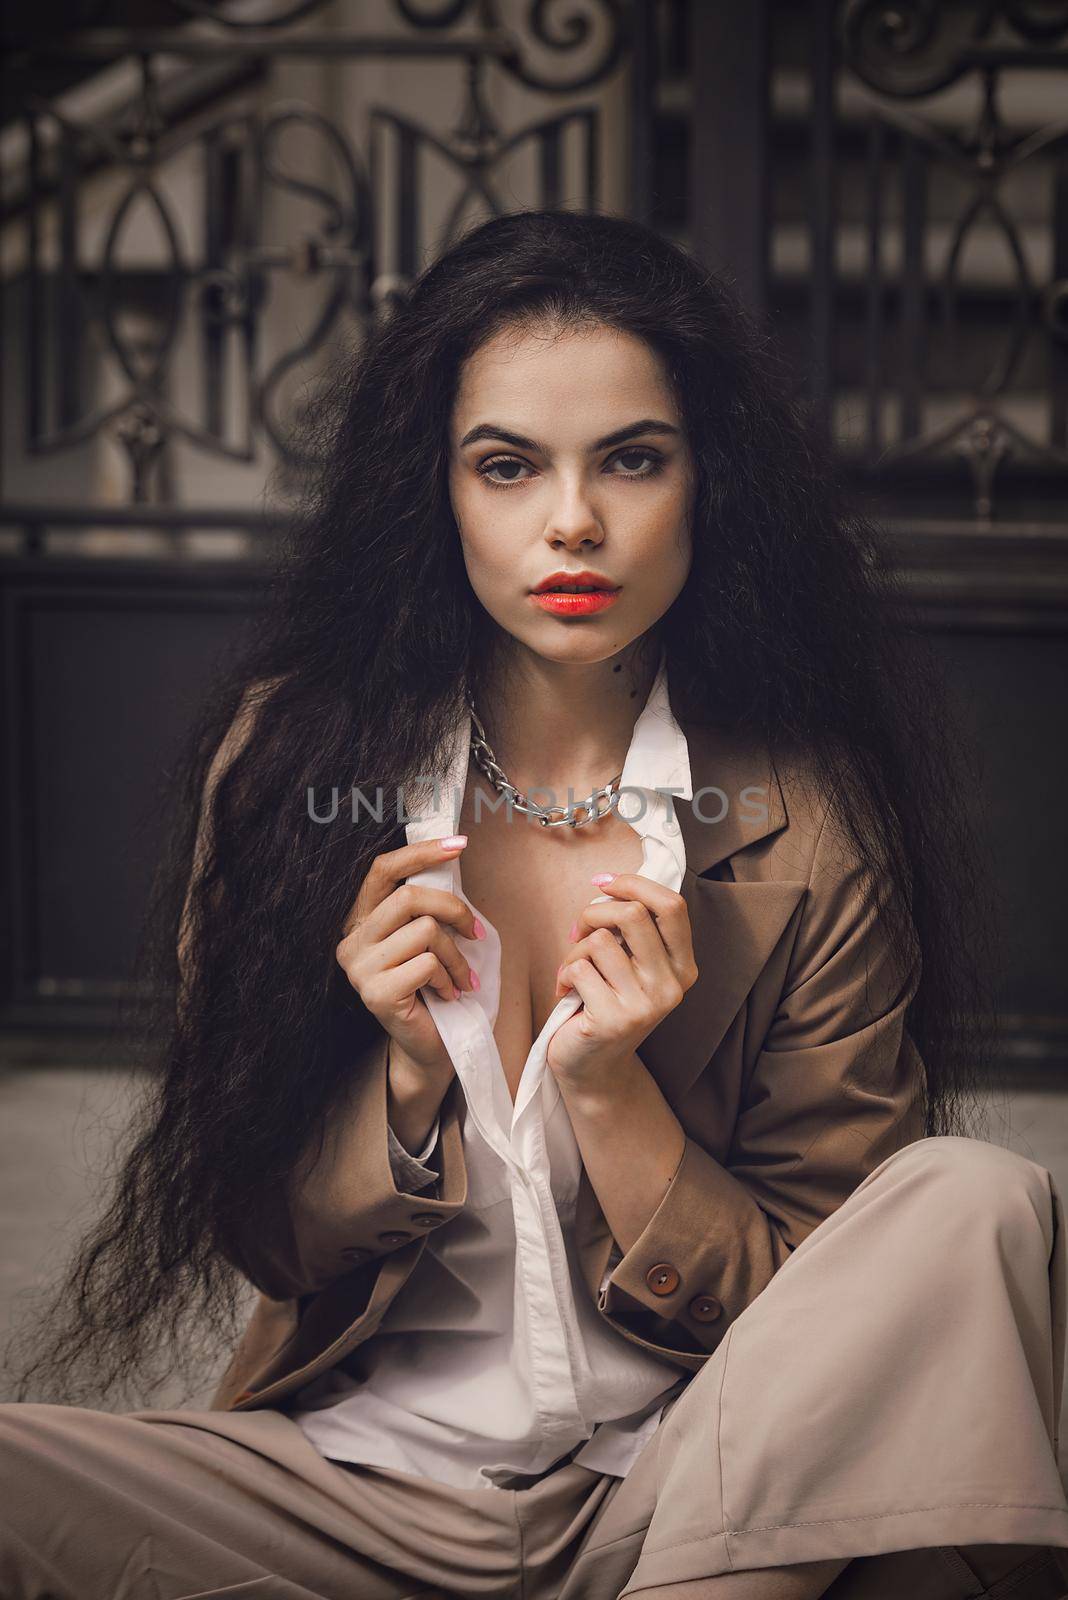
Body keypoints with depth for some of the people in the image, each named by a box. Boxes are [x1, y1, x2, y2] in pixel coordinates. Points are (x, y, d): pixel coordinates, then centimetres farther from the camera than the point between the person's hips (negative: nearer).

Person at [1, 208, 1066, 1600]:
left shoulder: (804, 822, -4)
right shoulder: (295, 756, -2)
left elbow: (793, 1310, -1)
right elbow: (261, 1237, 5)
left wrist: (609, 1089, -17)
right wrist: (412, 1075, -15)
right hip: (372, 1472, 1)